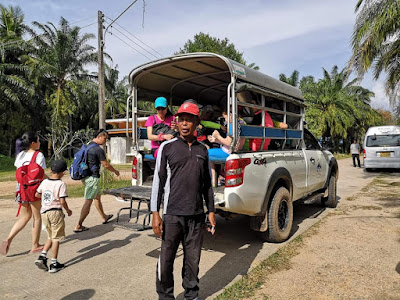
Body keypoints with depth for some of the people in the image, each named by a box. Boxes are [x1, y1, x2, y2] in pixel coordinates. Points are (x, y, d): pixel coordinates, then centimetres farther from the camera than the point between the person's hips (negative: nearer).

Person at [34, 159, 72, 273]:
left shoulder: (44, 182, 4)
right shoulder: (61, 184, -13)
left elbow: (37, 194, 16)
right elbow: (62, 201, -15)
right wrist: (68, 210, 1)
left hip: (44, 212, 6)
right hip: (56, 212, -6)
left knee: (51, 237, 22)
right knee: (56, 238, 5)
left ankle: (42, 256, 9)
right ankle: (54, 264, 11)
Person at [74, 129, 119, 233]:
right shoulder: (98, 149, -17)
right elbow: (106, 165, -13)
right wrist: (115, 171, 4)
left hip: (85, 176, 10)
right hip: (92, 177, -10)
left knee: (97, 197, 21)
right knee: (88, 201, -4)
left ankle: (104, 217, 36)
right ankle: (78, 226, 0)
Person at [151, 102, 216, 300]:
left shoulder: (202, 150, 9)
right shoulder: (167, 147, 0)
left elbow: (207, 184, 14)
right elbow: (158, 181, -1)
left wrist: (211, 211, 12)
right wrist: (155, 213, -6)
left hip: (197, 215, 3)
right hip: (172, 214, -2)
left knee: (193, 259, 12)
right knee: (166, 259, 6)